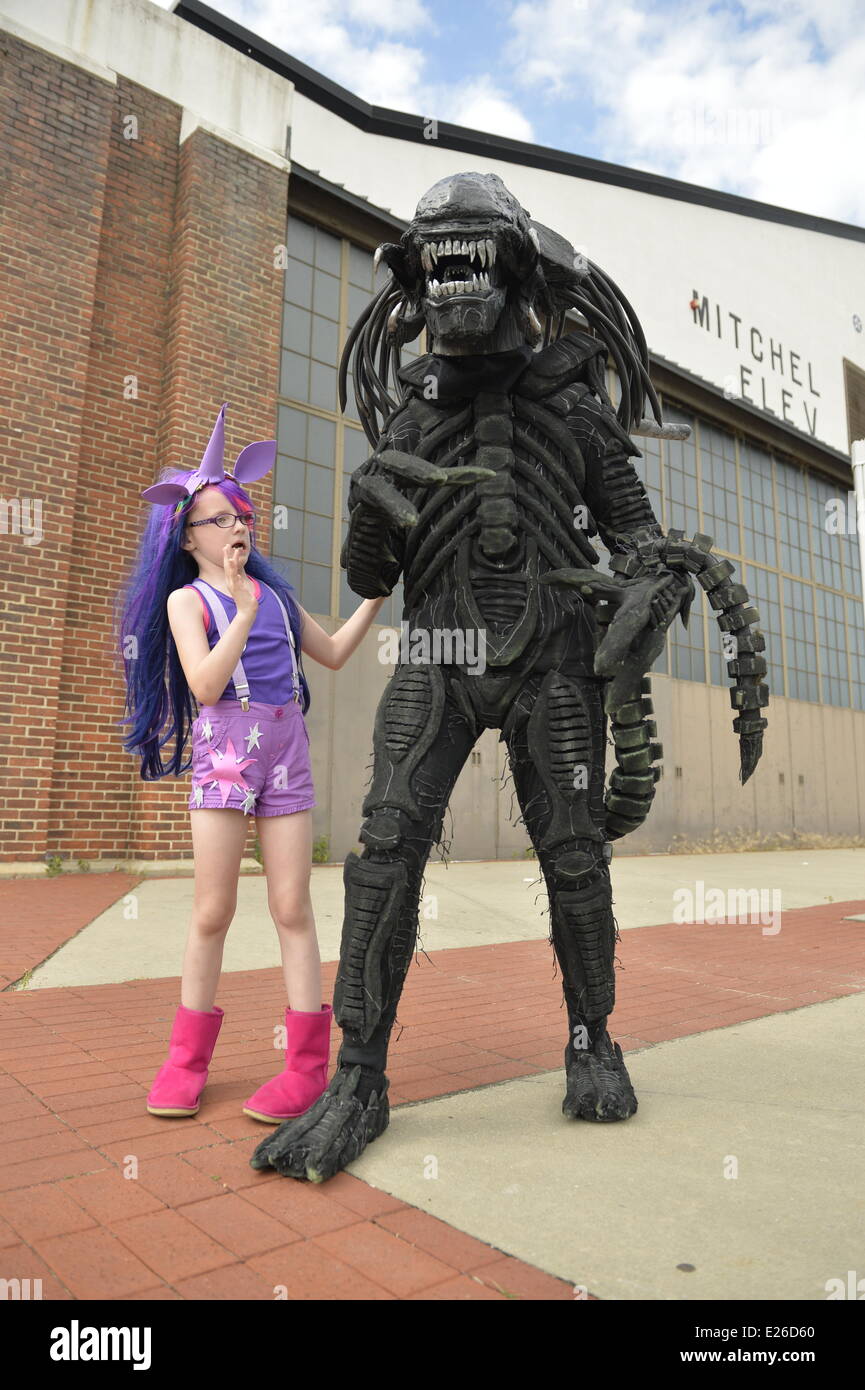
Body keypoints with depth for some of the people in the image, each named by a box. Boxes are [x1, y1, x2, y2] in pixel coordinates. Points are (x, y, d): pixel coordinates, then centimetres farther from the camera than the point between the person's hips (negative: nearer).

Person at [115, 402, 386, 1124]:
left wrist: (376, 592, 15)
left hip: (287, 751, 3)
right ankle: (188, 1059, 19)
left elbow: (333, 652, 21)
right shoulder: (187, 599, 1)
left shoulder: (275, 592, 15)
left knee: (293, 906, 1)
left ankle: (309, 1064, 6)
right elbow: (205, 686, -13)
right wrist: (244, 611, -20)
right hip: (224, 749, -3)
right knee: (213, 910, 1)